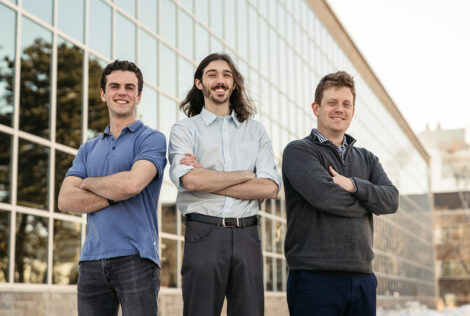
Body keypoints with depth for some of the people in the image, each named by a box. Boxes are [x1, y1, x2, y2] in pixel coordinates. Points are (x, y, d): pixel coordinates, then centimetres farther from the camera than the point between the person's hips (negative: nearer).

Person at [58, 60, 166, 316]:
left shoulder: (151, 139, 3)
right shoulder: (88, 149, 19)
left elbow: (132, 183, -16)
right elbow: (66, 201, 6)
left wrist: (88, 182, 2)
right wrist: (115, 195, -8)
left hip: (135, 257, -5)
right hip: (92, 260, 5)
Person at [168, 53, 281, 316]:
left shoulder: (256, 131, 15)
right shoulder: (184, 130, 7)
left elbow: (270, 187, 0)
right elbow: (189, 180, -13)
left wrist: (208, 180, -6)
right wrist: (245, 175, -3)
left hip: (246, 235, 3)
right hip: (204, 233, -2)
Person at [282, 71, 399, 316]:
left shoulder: (367, 159, 20)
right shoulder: (298, 151, 1)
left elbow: (392, 200, 5)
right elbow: (323, 194, -15)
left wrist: (353, 185, -12)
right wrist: (367, 203, 1)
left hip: (363, 278, 5)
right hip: (315, 277, -5)